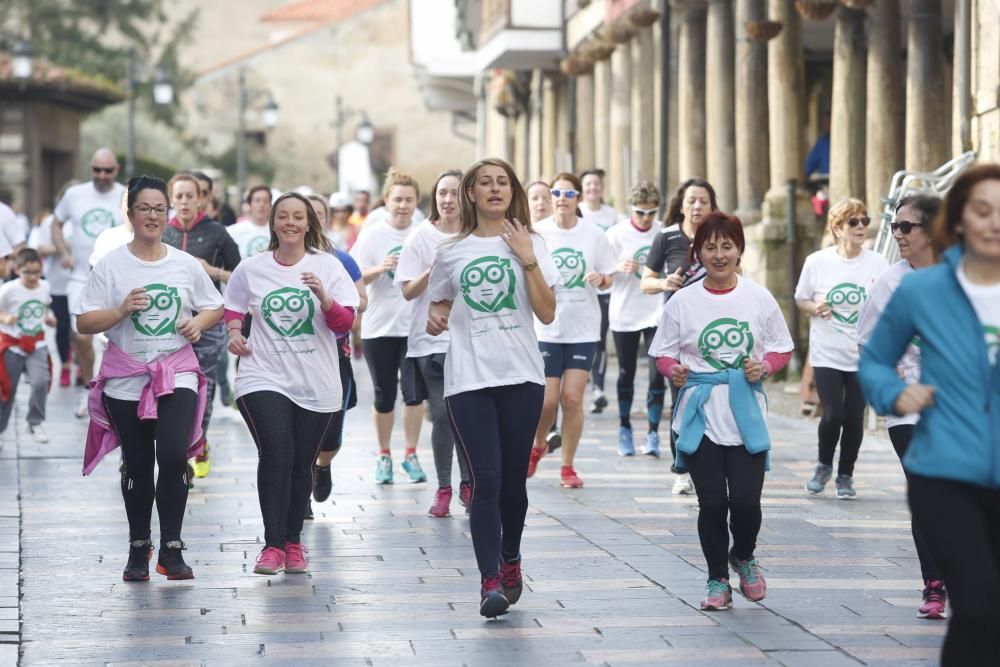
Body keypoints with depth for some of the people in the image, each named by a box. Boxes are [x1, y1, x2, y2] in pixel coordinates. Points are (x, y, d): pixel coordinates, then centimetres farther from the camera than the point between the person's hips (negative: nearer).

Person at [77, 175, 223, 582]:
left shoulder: (186, 265, 6)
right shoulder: (110, 265, -1)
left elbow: (215, 308, 16)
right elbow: (84, 323, -3)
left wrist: (199, 322, -5)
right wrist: (121, 310, -19)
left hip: (177, 375, 1)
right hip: (126, 380, 0)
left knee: (174, 457, -16)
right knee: (137, 465, 7)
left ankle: (171, 549, -5)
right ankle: (138, 549, 23)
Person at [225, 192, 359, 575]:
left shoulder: (327, 266, 1)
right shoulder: (251, 269, 3)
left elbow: (344, 323, -5)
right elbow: (233, 306, 21)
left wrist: (322, 295, -22)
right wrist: (234, 332, 2)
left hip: (316, 385, 1)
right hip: (264, 379, -1)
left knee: (301, 465, 8)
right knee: (275, 456, -17)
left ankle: (293, 542, 23)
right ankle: (273, 545, -14)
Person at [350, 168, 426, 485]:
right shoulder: (372, 235, -2)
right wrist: (380, 268, -22)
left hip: (416, 325, 1)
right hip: (379, 326, -1)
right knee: (384, 395, 5)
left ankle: (411, 455, 9)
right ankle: (384, 455, 21)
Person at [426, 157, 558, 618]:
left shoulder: (530, 245, 5)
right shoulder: (451, 252, 8)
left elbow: (547, 314, -3)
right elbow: (439, 305, 19)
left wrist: (528, 261, -11)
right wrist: (435, 318, -3)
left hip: (522, 377, 1)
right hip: (469, 380, -1)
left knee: (513, 478, 7)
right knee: (486, 480, -11)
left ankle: (510, 560, 31)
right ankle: (490, 582, -14)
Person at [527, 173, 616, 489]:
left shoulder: (594, 235, 1)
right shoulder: (537, 233, -2)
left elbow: (608, 279, 9)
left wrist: (601, 279, -13)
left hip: (583, 329, 0)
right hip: (546, 328, 0)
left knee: (572, 398, -3)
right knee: (547, 399, -4)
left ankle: (568, 466, 10)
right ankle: (538, 445, 28)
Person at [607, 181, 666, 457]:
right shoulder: (616, 234, -5)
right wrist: (619, 267, -23)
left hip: (656, 313, 0)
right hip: (624, 314, 0)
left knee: (658, 374, -7)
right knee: (626, 374, 9)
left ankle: (653, 434, -1)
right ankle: (624, 429, 24)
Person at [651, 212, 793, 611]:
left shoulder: (759, 298, 3)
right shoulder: (682, 302, 0)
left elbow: (782, 349, 10)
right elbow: (664, 353, 6)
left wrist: (764, 366, -9)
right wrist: (674, 371, -15)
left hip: (746, 416, 0)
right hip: (700, 416, 0)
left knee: (745, 500, -8)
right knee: (712, 502, -1)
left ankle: (743, 557, 25)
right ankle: (717, 581, 18)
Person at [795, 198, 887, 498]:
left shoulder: (877, 264, -4)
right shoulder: (817, 262, -4)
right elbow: (800, 299, 8)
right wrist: (815, 308, -14)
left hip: (864, 355, 1)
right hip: (826, 353, -1)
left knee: (854, 418, 4)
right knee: (832, 414, -10)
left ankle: (845, 476, 24)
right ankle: (824, 465, 19)